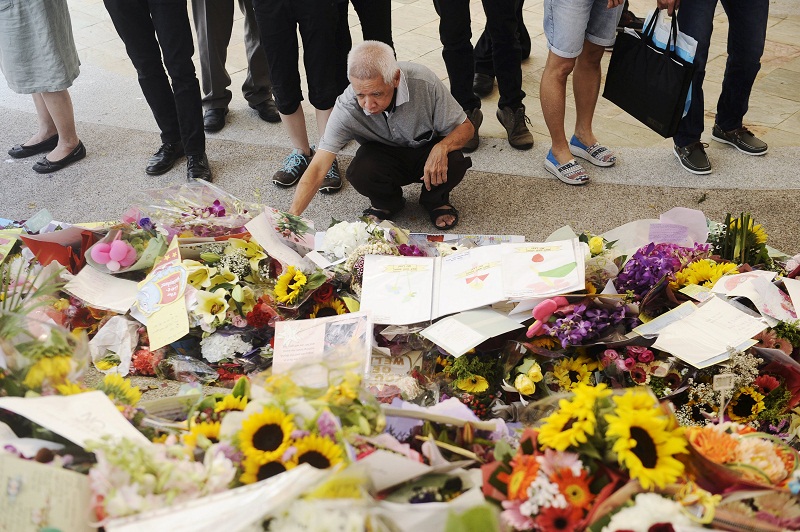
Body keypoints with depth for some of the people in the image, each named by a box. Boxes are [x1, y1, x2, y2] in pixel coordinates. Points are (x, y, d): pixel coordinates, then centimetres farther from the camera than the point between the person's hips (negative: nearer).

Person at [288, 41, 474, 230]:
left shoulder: (424, 82, -28)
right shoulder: (346, 108, -28)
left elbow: (466, 128, -15)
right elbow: (317, 169, -29)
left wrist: (441, 147, -37)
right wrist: (292, 215, -42)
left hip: (426, 149, 0)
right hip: (382, 156, 0)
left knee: (454, 163, -32)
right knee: (359, 174, -33)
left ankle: (435, 200, 4)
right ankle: (386, 204, 4)